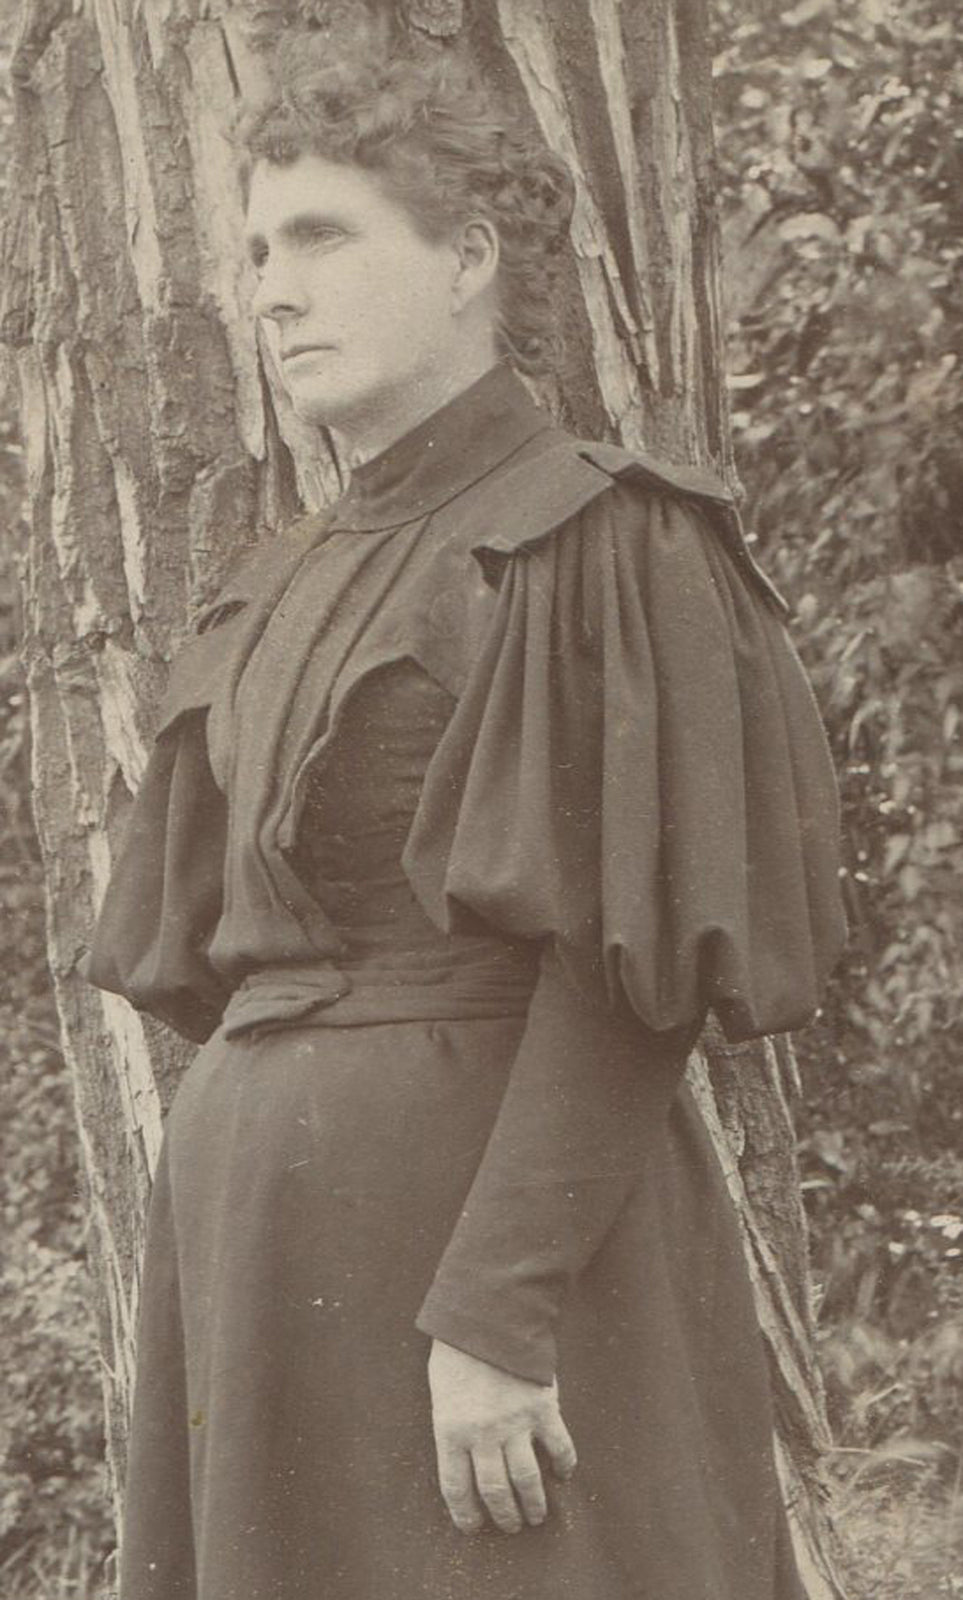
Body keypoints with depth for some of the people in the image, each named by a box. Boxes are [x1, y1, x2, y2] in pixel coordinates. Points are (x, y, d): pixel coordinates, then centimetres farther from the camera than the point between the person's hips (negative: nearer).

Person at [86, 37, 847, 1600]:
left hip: (509, 1217, -8)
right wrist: (219, 1300, 14)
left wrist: (497, 1311, -22)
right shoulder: (300, 594, 18)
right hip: (278, 1235, 8)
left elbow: (628, 957, -16)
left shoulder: (598, 547, -8)